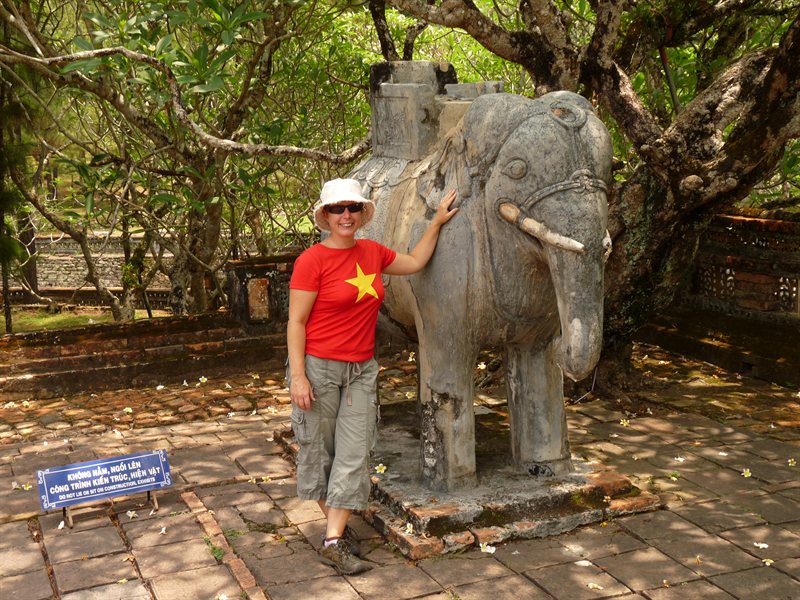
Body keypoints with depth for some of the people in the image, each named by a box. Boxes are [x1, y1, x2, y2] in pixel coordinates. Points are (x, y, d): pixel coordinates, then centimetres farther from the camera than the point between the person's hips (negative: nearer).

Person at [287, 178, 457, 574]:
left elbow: (415, 263, 24)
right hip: (319, 367, -5)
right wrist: (297, 375, -16)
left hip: (361, 370, 5)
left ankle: (333, 543, 6)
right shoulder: (312, 260, -10)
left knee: (354, 454, -1)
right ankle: (335, 522, 26)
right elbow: (296, 322, -10)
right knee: (318, 450, 6)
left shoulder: (372, 253, 7)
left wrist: (437, 222, 19)